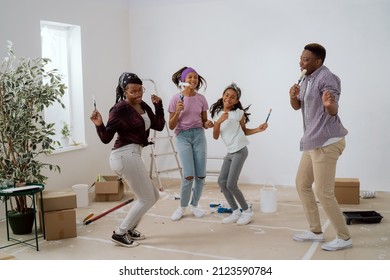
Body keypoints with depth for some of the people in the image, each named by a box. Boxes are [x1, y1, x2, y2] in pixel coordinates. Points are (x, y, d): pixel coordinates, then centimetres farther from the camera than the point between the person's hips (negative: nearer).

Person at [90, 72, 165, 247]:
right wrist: (99, 125, -27)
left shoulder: (143, 106, 13)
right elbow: (106, 138, -9)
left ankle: (129, 229, 28)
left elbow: (159, 126, 14)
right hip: (126, 155, -9)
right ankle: (120, 233, 6)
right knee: (147, 199, -2)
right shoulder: (120, 109, -11)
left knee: (153, 196, 17)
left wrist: (159, 105, 10)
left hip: (131, 156, 9)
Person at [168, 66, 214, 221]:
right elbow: (171, 126, -3)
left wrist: (208, 124, -10)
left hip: (198, 135, 3)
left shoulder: (201, 98, 4)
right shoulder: (176, 98, -4)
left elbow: (204, 122, 13)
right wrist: (178, 112, -19)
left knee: (201, 175, 1)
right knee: (189, 175, -12)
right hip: (182, 136, -3)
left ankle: (194, 205, 23)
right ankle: (182, 207, 11)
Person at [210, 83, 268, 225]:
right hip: (230, 152, 6)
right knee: (222, 181, 2)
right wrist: (218, 121, -13)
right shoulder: (217, 114, 6)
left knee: (231, 184, -10)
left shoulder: (239, 113, -6)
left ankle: (247, 211, 8)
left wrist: (258, 129, -9)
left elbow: (244, 131, 7)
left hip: (240, 151, -6)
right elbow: (215, 136, 1)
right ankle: (236, 212, 13)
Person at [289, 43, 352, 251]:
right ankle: (316, 231, 24)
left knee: (323, 193, -8)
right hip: (312, 142, 10)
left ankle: (344, 237, 7)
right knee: (302, 184, 14)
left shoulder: (326, 77, -15)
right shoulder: (307, 79, 14)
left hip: (327, 142, -10)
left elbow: (334, 111, -22)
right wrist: (293, 96, -7)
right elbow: (297, 106, 16)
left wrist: (329, 104, -46)